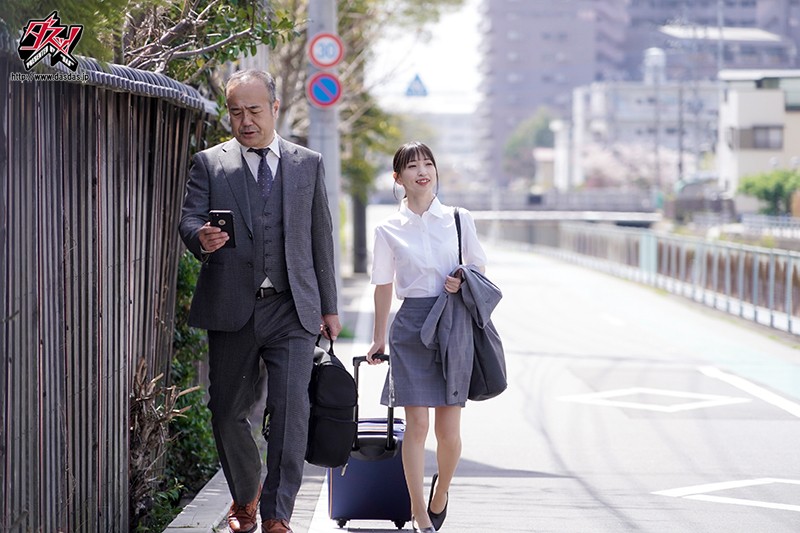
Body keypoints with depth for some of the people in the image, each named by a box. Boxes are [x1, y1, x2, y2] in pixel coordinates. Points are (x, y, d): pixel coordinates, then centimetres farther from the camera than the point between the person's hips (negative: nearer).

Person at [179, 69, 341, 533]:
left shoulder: (309, 164, 12)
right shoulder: (209, 163, 8)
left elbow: (321, 238, 13)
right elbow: (190, 218, -2)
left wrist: (329, 307, 10)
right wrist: (202, 238, -27)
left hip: (294, 310, 0)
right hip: (231, 311, 1)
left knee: (292, 410, -13)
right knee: (228, 412, 8)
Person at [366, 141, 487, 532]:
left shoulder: (459, 220, 6)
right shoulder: (389, 230, 4)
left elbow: (479, 268, 16)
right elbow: (384, 285, 12)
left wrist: (463, 282, -6)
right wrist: (379, 337, 14)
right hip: (411, 324, -1)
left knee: (449, 430, 0)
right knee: (417, 424, -6)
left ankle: (440, 493, 29)